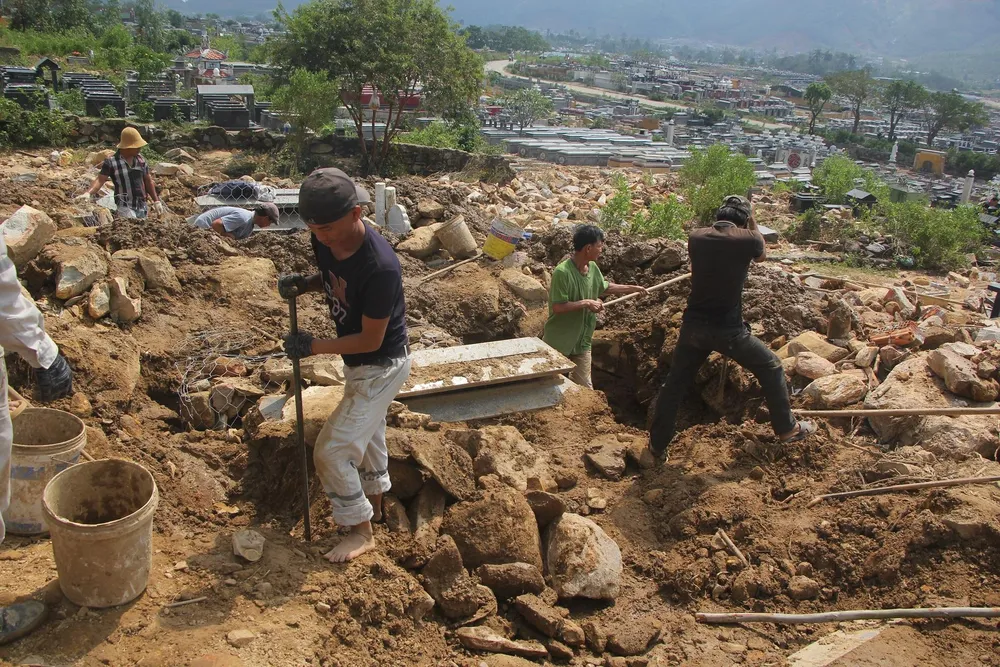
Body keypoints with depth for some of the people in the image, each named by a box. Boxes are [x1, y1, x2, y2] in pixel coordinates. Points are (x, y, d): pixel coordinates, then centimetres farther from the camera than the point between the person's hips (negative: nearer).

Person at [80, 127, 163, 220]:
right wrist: (88, 193, -28)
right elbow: (100, 180, -11)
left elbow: (148, 181, 14)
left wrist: (156, 201, 12)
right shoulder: (111, 162, -6)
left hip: (142, 207, 5)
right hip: (124, 208, -5)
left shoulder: (141, 160, 8)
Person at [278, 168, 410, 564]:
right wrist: (303, 284, -12)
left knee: (331, 451, -4)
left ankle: (361, 531, 17)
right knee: (368, 435, 26)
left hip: (382, 365, -8)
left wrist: (314, 347, -21)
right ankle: (373, 504, 50)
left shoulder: (380, 267, -36)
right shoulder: (324, 240, -13)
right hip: (357, 362, 8)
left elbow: (371, 339, -27)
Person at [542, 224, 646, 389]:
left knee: (585, 389, 10)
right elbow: (557, 307, -27)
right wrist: (586, 303, -24)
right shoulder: (562, 272, -25)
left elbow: (604, 287, 21)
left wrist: (632, 288, 21)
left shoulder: (593, 268, 1)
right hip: (558, 342, -7)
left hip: (582, 341, 7)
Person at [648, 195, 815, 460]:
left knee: (675, 383, 16)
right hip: (728, 329, -3)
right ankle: (787, 429, 28)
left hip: (694, 326, 4)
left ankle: (657, 445, 23)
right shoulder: (747, 239, -10)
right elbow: (762, 256, 14)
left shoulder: (697, 237, 0)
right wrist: (752, 225, 19)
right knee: (771, 367, 18)